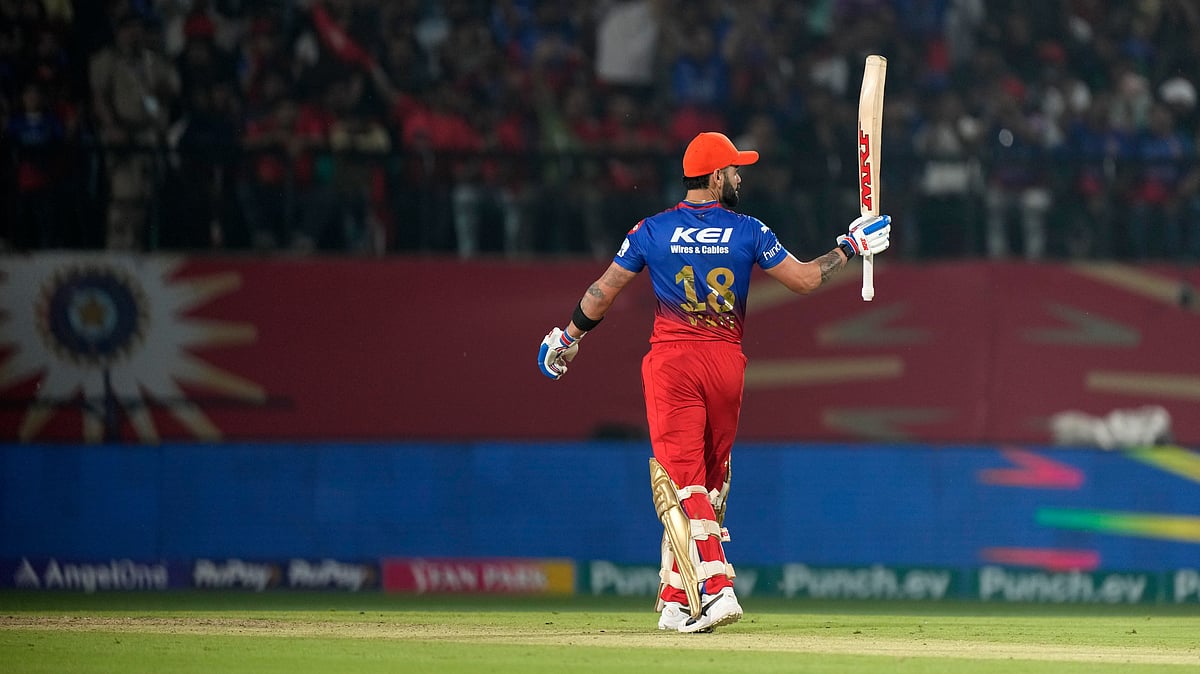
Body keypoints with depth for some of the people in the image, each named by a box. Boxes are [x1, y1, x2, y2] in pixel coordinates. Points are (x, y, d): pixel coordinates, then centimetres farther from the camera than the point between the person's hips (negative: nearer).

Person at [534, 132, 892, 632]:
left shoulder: (653, 231, 1)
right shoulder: (748, 231, 0)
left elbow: (603, 292, 6)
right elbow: (805, 279, 2)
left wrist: (568, 338, 20)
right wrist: (850, 248, 17)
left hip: (672, 365, -1)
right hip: (727, 365, 1)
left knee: (681, 481, -7)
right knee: (709, 483, 12)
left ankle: (713, 587, -25)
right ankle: (677, 602, 16)